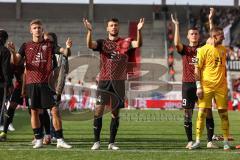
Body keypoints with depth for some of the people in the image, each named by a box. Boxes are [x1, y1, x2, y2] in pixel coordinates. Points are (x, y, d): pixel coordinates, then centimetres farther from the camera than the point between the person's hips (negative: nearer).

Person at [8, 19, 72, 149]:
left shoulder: (49, 45, 7)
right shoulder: (26, 46, 9)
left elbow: (64, 53, -2)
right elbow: (16, 61, 0)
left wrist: (67, 48, -24)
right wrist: (13, 53, -21)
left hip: (46, 82, -1)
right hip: (32, 83, 1)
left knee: (55, 110, -6)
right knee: (34, 111, 3)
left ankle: (60, 140, -2)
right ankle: (38, 140, 12)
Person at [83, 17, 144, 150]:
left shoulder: (125, 43, 6)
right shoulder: (102, 43, 7)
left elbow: (138, 44, -13)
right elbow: (90, 45, -12)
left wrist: (139, 30, -29)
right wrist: (89, 31, -29)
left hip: (119, 82, 1)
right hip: (104, 80, -1)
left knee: (115, 112, 5)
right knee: (99, 110, -8)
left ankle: (112, 142, 12)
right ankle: (96, 141, -1)